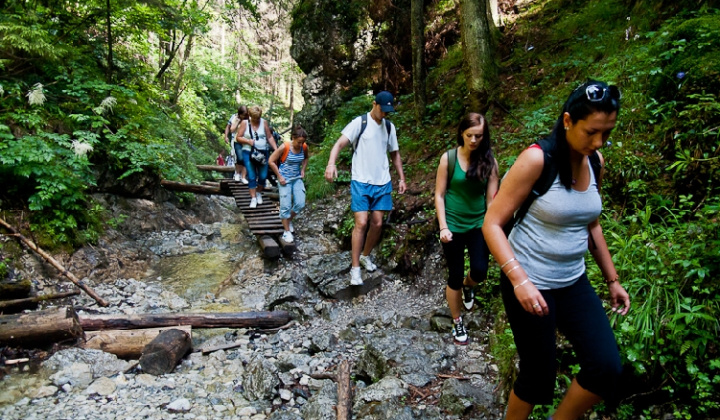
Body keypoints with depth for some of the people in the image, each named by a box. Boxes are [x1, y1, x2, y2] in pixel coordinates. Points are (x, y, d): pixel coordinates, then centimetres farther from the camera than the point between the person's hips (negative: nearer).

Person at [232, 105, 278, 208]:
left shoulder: (264, 122, 2)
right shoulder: (244, 123, -1)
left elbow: (270, 137, 5)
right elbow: (238, 138, 1)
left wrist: (276, 149, -4)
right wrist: (248, 141, -16)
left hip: (263, 152, 2)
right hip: (248, 153, -2)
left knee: (263, 176, 3)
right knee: (252, 176, -3)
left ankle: (258, 193, 28)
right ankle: (253, 198, 7)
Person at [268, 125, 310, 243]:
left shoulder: (304, 147, -6)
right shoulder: (284, 147, -19)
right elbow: (271, 161, -12)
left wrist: (303, 169, 4)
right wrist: (279, 176, -12)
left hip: (297, 178, 5)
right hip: (285, 179, -4)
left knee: (300, 204, 1)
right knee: (286, 206, -2)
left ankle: (289, 220, 29)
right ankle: (287, 231, 12)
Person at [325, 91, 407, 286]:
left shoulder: (389, 127, 9)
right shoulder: (359, 123, -7)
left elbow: (395, 154, 18)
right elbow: (340, 143, -18)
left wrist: (402, 178, 14)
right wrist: (331, 163, -36)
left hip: (382, 183, 5)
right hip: (361, 182, -5)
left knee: (377, 223, 7)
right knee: (361, 223, -9)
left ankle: (366, 256, 31)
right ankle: (355, 268, 2)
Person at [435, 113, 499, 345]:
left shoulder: (489, 161, -3)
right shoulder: (448, 158, -8)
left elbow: (491, 198, -1)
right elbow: (439, 194, -5)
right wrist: (443, 226, -12)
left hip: (479, 224, 2)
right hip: (453, 225, -1)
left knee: (480, 271, -9)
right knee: (455, 276, 6)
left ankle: (467, 286, 31)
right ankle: (457, 322, 28)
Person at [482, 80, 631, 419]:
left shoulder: (595, 162, 3)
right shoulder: (537, 159, -18)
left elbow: (591, 225, 15)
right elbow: (492, 223, -18)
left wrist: (612, 279, 17)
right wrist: (519, 280, -27)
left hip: (573, 282, 6)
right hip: (528, 283, -6)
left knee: (607, 367, -3)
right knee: (538, 376, 5)